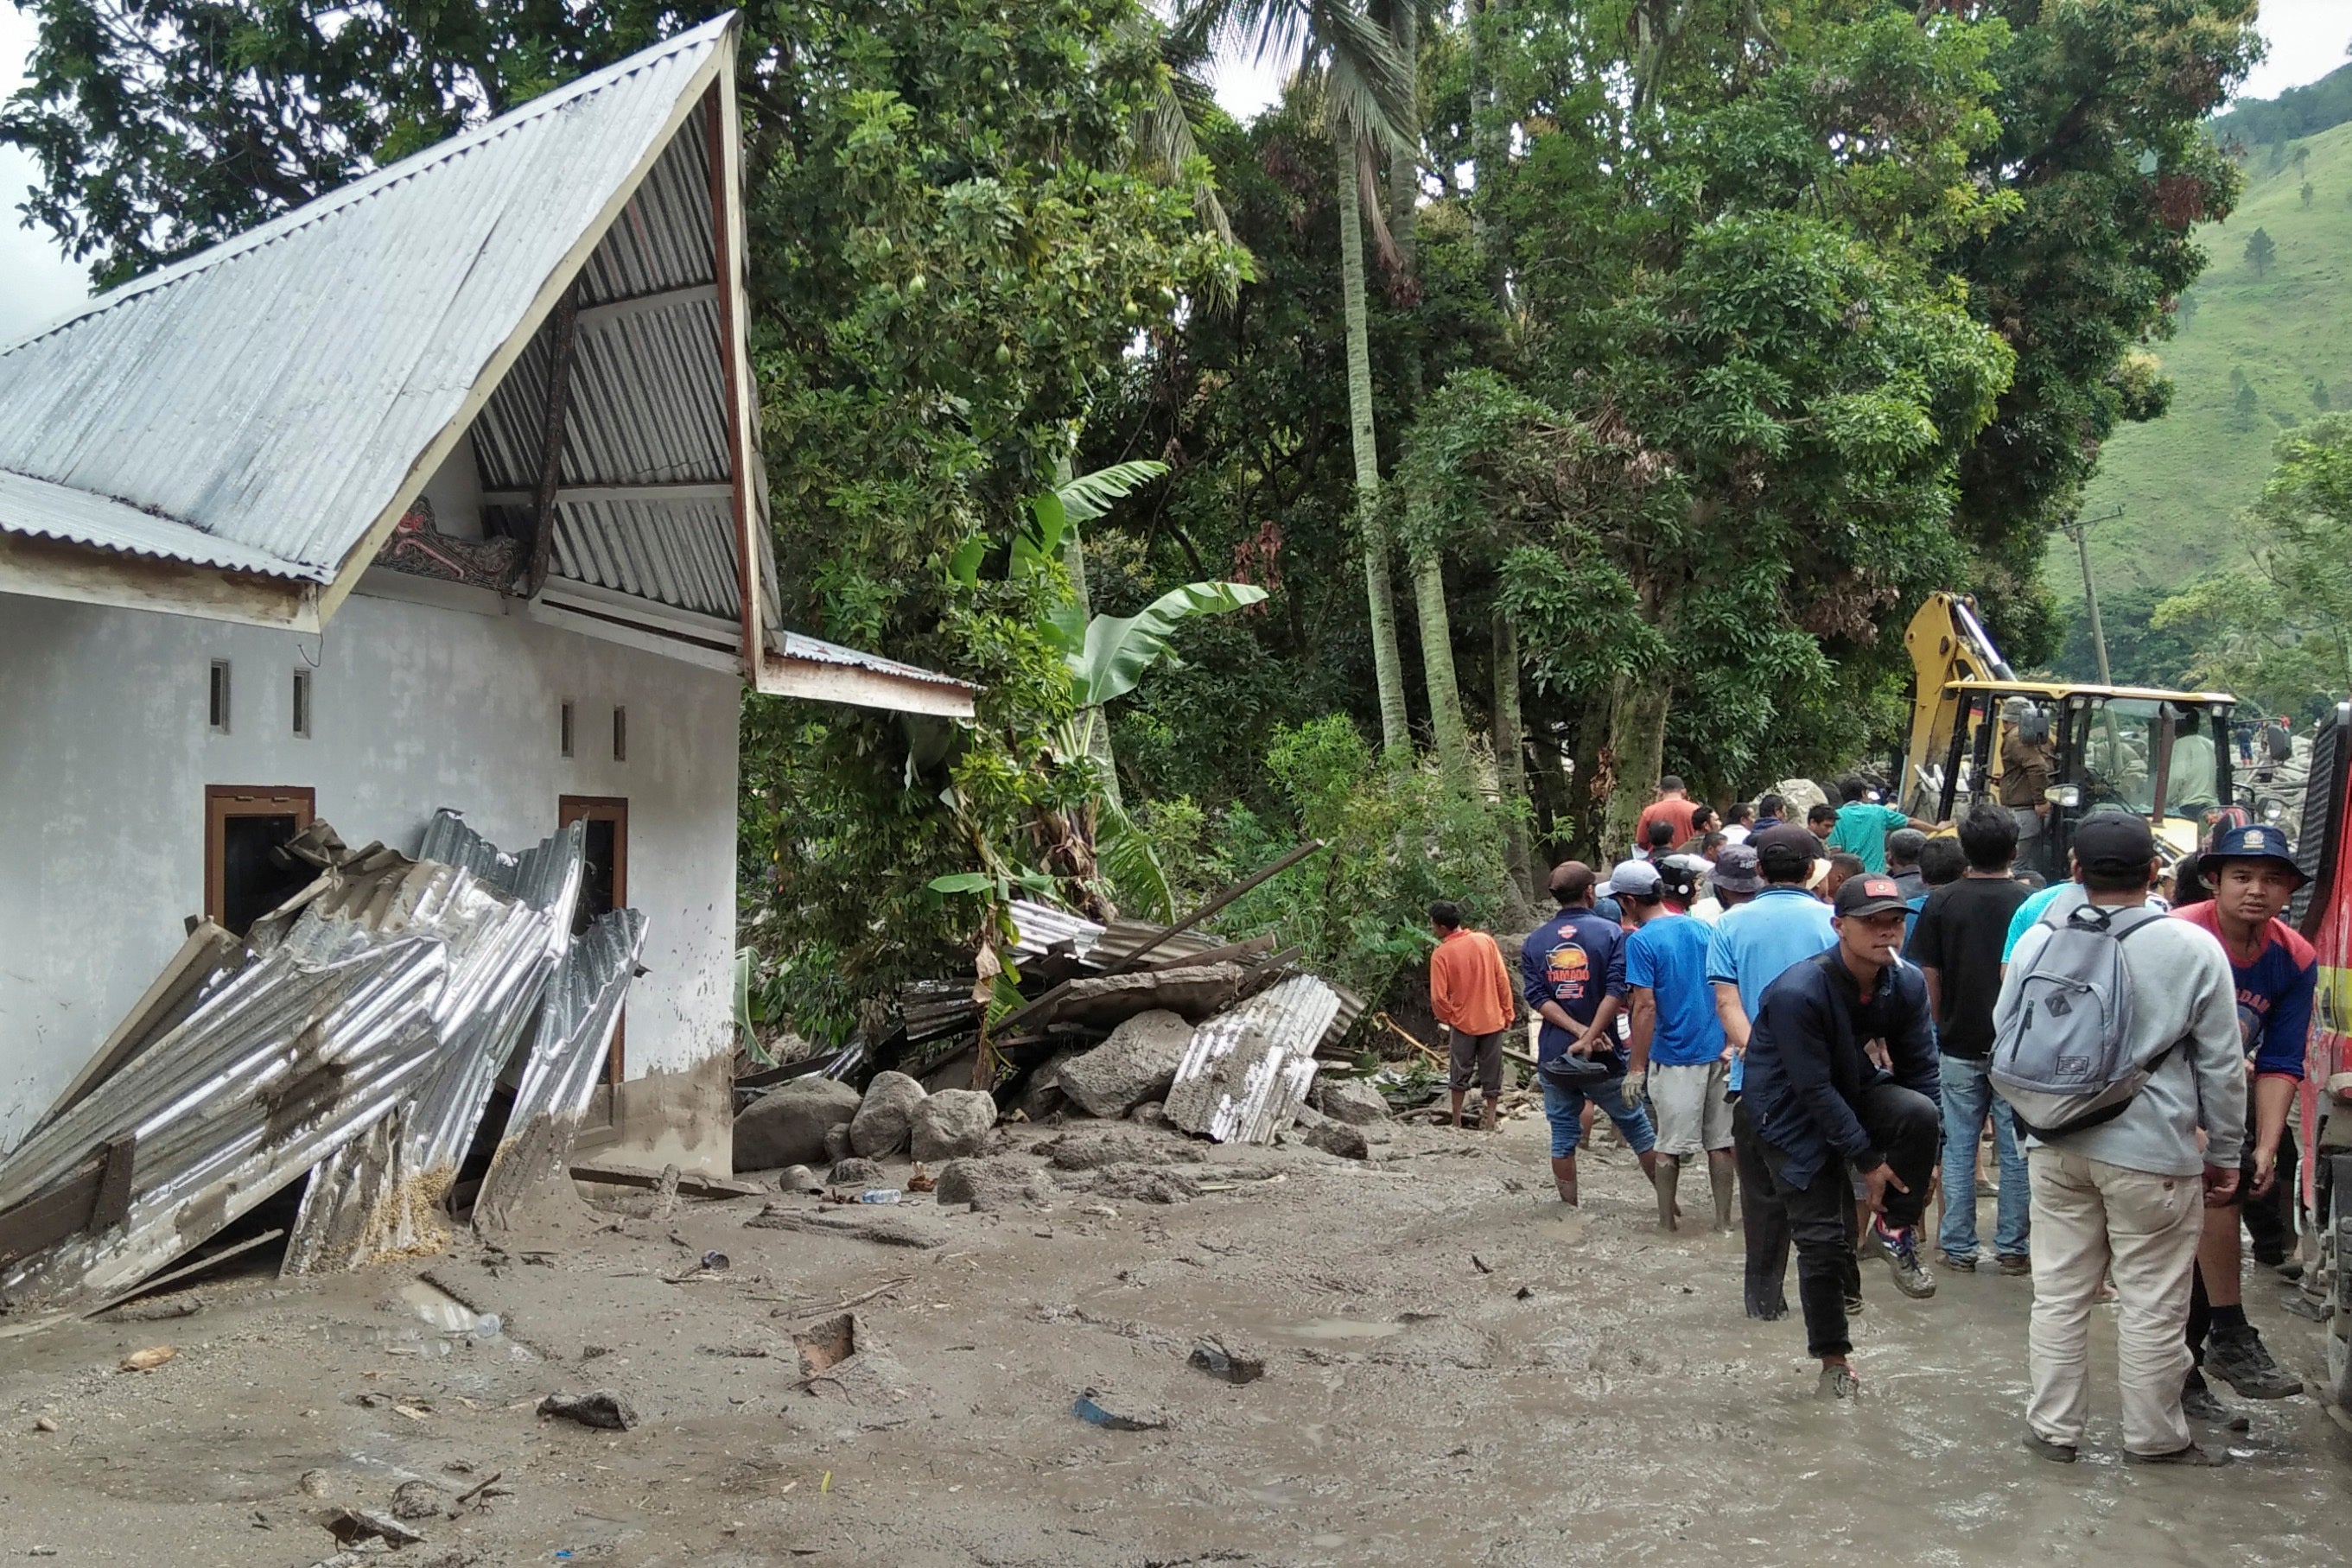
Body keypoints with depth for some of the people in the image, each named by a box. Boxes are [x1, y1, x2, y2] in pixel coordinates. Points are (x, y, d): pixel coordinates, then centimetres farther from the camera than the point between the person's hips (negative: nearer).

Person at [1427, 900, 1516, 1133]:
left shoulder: (1441, 954, -13)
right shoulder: (1485, 940, -5)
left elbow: (1438, 997, -14)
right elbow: (1503, 980, -2)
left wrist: (1446, 1017, 5)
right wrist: (1508, 1013, 7)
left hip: (1462, 1022, -2)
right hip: (1493, 1019, 2)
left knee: (1460, 1074, 12)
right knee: (1491, 1074, 11)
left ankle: (1457, 1122, 16)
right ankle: (1489, 1122, 14)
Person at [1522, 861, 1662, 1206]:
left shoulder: (1535, 940, 4)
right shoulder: (1610, 932, -6)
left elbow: (1537, 997, -6)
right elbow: (1616, 992, -17)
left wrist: (1580, 1032, -12)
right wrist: (1589, 1038, -17)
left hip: (1554, 1055, 2)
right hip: (1604, 1058, -2)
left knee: (1563, 1135, 10)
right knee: (1636, 1126, 11)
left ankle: (1570, 1208, 15)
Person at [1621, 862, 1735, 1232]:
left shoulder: (1641, 941, -11)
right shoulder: (1703, 929, 8)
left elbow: (1646, 1007, -16)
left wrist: (1637, 1067, -13)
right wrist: (1728, 1045, 18)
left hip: (1673, 1056, -5)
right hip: (1717, 1052, 5)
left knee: (1670, 1146, 5)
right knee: (1720, 1142, 10)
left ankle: (1667, 1220, 13)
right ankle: (1724, 1219, 16)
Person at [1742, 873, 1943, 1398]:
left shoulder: (1907, 984, -11)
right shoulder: (1797, 992, -29)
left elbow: (1920, 1071, -5)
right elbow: (1814, 1090, -25)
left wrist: (1920, 1161, -8)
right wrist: (1867, 1161, -21)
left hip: (1856, 1090, 5)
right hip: (1792, 1113, -4)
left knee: (1918, 1110, -28)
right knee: (1824, 1236, -6)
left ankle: (1894, 1232, -5)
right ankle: (1834, 1359, 16)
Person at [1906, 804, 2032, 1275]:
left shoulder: (1941, 903, -5)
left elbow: (1929, 977, -3)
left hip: (1959, 1045, 0)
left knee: (1958, 1148, 8)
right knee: (2015, 1149, 8)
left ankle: (1957, 1246, 13)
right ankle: (2012, 1247, 14)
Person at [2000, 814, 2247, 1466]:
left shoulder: (2039, 941, -1)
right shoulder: (2193, 950, -9)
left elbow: (2005, 1038, 10)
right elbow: (2220, 1065, -1)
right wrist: (2224, 1153, 9)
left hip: (2058, 1145, 3)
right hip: (2152, 1152, -3)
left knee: (2059, 1293, 12)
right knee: (2152, 1303, 9)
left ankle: (2052, 1427, 21)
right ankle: (2153, 1436, 22)